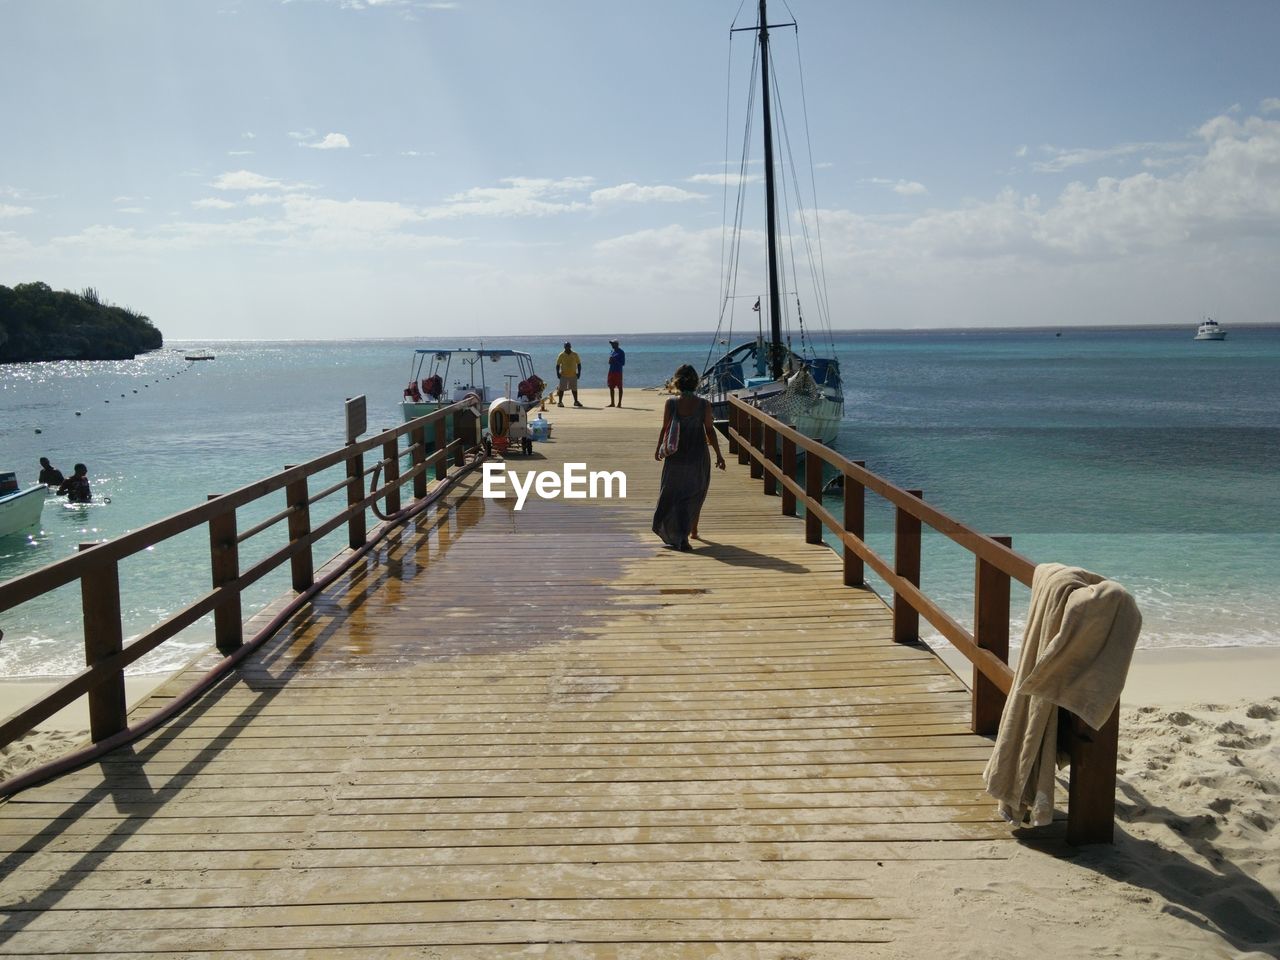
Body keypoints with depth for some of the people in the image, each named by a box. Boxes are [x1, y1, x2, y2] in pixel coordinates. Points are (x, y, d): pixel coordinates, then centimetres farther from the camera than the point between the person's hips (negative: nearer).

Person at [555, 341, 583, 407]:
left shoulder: (575, 355, 3)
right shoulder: (561, 355, -1)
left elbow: (579, 364, 9)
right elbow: (558, 365, 2)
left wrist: (579, 372, 0)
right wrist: (558, 373, -8)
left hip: (573, 375, 2)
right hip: (563, 375, -2)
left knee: (574, 389, 9)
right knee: (561, 388, -3)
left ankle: (576, 401, 20)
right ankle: (560, 402, 1)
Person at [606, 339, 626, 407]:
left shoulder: (620, 352, -7)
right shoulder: (612, 351, 15)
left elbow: (623, 363, -10)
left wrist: (615, 361, -22)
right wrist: (610, 361, -3)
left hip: (618, 371, -8)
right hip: (611, 371, 8)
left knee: (619, 387, -2)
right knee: (611, 387, 8)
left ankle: (619, 403, 0)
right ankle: (612, 403, 15)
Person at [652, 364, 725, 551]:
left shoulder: (671, 403, -9)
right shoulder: (704, 404, -9)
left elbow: (665, 429, -2)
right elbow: (710, 431, -8)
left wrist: (658, 449, 14)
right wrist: (718, 454, 0)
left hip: (675, 456, 0)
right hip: (698, 456, 0)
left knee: (674, 494, 10)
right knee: (695, 494, 20)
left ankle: (682, 537, -1)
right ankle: (693, 530, 32)